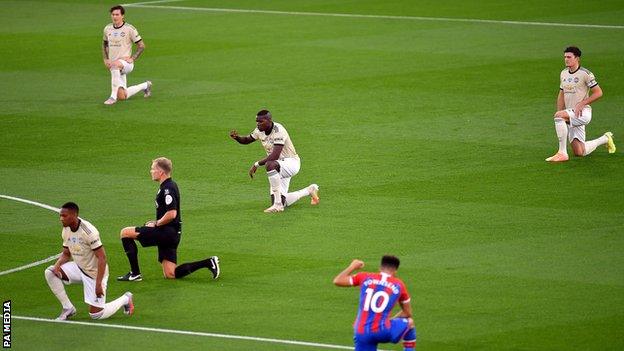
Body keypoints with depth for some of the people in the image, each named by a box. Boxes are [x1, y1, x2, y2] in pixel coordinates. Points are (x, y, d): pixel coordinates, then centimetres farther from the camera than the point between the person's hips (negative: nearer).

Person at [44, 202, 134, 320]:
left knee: (96, 314, -5)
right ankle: (68, 308, -3)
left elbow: (102, 258, -26)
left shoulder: (89, 231, -27)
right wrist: (57, 265, -15)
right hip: (79, 268, 7)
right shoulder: (66, 230, -4)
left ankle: (125, 299, 22)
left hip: (94, 273, -7)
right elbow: (66, 254, 9)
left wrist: (98, 284, -31)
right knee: (50, 272, -12)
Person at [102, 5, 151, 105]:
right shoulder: (107, 29, 7)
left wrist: (132, 58, -14)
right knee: (122, 96, 5)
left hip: (126, 62, -6)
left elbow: (142, 46, -3)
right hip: (114, 66, 6)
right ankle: (145, 86, 33)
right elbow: (105, 44, 25)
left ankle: (113, 96, -39)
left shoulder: (129, 29, -8)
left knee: (115, 64, -42)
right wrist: (105, 59, 10)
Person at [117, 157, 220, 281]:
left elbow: (171, 214, -27)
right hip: (171, 234, 10)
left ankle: (135, 273, -5)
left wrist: (156, 224, -13)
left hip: (166, 232, -10)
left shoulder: (167, 189, -16)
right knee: (170, 274, 10)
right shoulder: (170, 185, 16)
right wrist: (157, 222, 15)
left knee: (125, 233, -4)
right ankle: (208, 263, 5)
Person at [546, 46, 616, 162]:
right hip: (571, 115, 7)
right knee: (579, 153, 4)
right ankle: (605, 139, 31)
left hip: (583, 112, -7)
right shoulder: (564, 73, 13)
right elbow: (561, 96, 20)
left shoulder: (585, 74, -9)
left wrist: (582, 104, -19)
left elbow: (598, 93, -10)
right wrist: (559, 117, 11)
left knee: (559, 115, -33)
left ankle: (562, 152, -30)